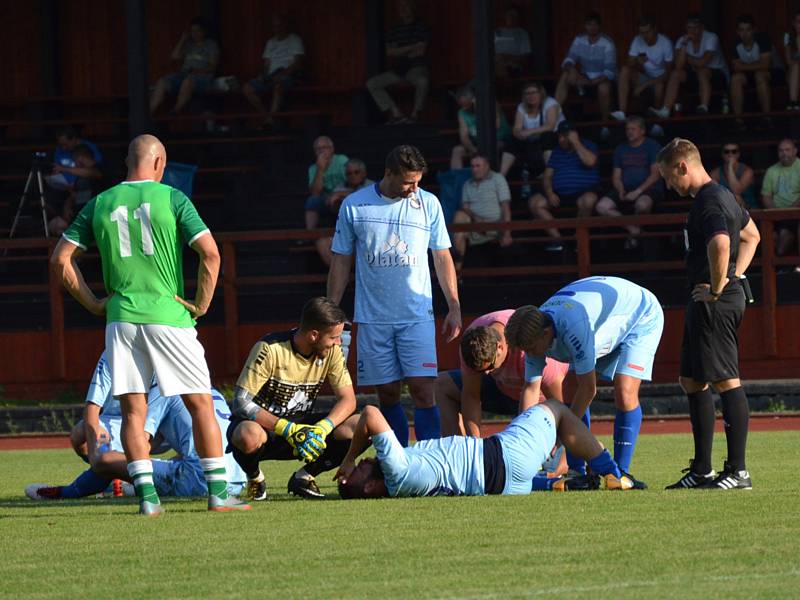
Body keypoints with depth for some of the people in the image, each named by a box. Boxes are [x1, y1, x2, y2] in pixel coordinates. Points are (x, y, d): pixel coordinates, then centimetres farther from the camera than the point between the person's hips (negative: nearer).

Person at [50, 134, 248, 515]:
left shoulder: (99, 204, 9)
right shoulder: (171, 198, -1)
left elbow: (60, 259, 8)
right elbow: (210, 252, -10)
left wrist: (93, 304, 11)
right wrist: (201, 304, 0)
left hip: (121, 318, 3)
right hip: (168, 315, -2)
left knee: (132, 410, 5)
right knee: (200, 404, 5)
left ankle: (147, 496, -3)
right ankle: (218, 493, 3)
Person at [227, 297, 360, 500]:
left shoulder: (331, 352, -7)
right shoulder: (270, 349, -23)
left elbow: (348, 399, -8)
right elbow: (241, 403, -25)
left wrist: (324, 428, -30)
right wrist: (288, 430, -34)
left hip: (300, 422, 4)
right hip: (264, 423, -4)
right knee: (249, 437, -42)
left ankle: (304, 476, 2)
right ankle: (255, 477, -5)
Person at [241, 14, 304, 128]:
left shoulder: (295, 40, 5)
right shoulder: (271, 42, 23)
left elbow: (298, 63, -6)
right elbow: (267, 64, 19)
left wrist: (282, 74, -18)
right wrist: (263, 75, -3)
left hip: (288, 75, -6)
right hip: (271, 76, 6)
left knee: (278, 85, -42)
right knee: (246, 89, -15)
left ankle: (271, 118, -49)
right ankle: (265, 115, -18)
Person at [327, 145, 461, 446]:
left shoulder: (428, 204, 3)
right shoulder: (354, 205, 1)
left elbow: (442, 257, 11)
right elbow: (341, 262, 8)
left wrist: (454, 307, 6)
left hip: (417, 316, 0)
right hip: (372, 317, 0)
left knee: (422, 388, -11)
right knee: (387, 394, 2)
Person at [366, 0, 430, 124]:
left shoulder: (422, 29, 4)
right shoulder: (393, 32, 15)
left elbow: (421, 51, -8)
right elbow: (390, 52, 1)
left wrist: (400, 53, -2)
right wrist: (411, 48, -7)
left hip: (416, 68, -5)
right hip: (398, 70, 5)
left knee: (422, 80, -41)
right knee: (371, 83, -15)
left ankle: (415, 114, -23)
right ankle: (397, 114, -21)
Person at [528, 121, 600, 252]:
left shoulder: (587, 146, 6)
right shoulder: (557, 152, 17)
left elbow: (590, 161, -17)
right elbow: (547, 177, 12)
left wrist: (575, 142, -11)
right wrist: (549, 193, -7)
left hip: (583, 191, -5)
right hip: (560, 194, 5)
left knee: (588, 200, -39)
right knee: (534, 202, -15)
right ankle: (556, 237, -16)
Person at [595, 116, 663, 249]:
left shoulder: (652, 146, 4)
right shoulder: (621, 149, 18)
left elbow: (655, 174, -6)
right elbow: (616, 177, 16)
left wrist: (638, 191, -17)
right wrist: (620, 190, -7)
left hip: (648, 188, -5)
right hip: (626, 189, 5)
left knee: (642, 204, -41)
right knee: (602, 207, -22)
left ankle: (636, 229, -10)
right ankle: (632, 229, -10)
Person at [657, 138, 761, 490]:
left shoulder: (708, 203, -16)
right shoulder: (722, 196, 17)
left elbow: (720, 245, -35)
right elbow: (752, 236, 32)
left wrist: (716, 289, -22)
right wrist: (734, 277, 21)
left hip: (715, 303, -11)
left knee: (725, 381, -9)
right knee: (692, 381, 15)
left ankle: (738, 471, -8)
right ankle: (701, 471, 20)